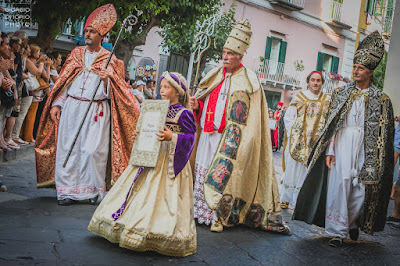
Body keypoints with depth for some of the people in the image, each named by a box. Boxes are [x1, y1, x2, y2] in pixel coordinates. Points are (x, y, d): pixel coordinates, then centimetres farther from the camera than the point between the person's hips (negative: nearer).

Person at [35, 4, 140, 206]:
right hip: (71, 108, 3)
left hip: (96, 111, -3)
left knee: (93, 150, -8)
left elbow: (112, 92, 1)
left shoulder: (109, 59, 6)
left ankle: (93, 190, 6)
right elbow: (64, 81, 16)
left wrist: (106, 79, -19)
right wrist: (56, 104, 8)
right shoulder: (76, 54, 15)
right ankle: (69, 191, 8)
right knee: (68, 148, 1)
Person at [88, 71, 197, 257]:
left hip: (170, 161, -7)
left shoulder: (184, 113, -8)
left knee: (163, 194, -6)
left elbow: (191, 136, -11)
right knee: (142, 190, 11)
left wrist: (172, 137, -24)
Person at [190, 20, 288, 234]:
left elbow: (247, 119, -9)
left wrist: (231, 140, -18)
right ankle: (201, 212, 18)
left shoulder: (247, 81, -6)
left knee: (222, 175, -6)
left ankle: (219, 216, 5)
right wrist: (197, 105, -3)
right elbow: (204, 100, 21)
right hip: (207, 134, 6)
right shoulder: (215, 75, 12)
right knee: (202, 171, 8)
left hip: (230, 138, -6)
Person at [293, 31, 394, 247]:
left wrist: (376, 161, -3)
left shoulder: (381, 99, 5)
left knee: (361, 189, 1)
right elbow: (331, 123, 5)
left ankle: (352, 222, 27)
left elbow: (384, 132, 4)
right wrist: (329, 150, -4)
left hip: (365, 148, 0)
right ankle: (337, 231, 5)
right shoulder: (340, 93, 9)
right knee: (338, 185, -4)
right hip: (341, 145, 0)